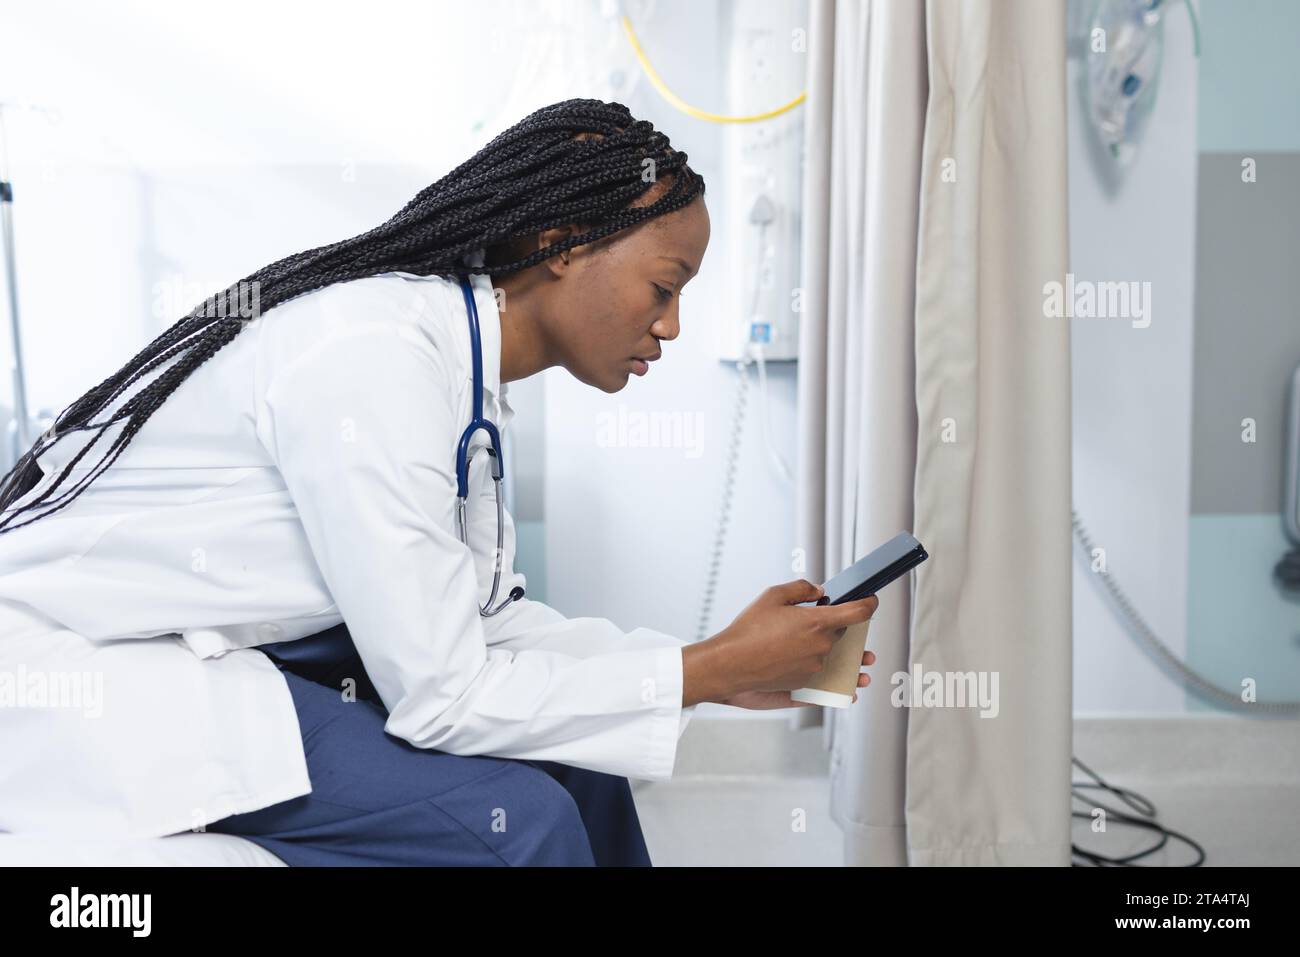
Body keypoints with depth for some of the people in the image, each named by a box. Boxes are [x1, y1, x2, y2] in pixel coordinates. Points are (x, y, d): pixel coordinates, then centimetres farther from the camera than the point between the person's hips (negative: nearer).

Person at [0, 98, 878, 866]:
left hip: (214, 652, 8)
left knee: (568, 752, 2)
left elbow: (480, 612, 3)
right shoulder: (378, 354, -27)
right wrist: (711, 669, -17)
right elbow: (442, 697, -25)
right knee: (515, 817, -21)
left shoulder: (463, 353, 0)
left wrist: (721, 668, -1)